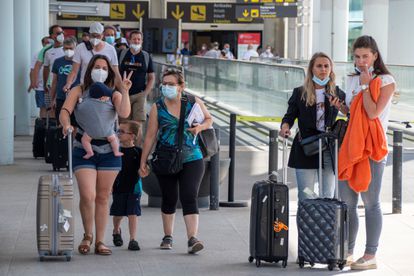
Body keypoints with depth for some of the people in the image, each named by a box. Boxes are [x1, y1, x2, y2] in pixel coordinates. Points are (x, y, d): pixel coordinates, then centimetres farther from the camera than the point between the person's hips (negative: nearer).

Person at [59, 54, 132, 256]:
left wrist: (125, 91, -14)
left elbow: (124, 114, -7)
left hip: (108, 150, 2)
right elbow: (64, 111, -5)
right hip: (83, 148, -2)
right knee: (87, 195, -13)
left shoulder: (113, 95, 9)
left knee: (103, 197, 6)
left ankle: (100, 241, 14)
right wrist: (66, 124, -25)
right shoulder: (79, 91, 7)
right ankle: (87, 236, 10)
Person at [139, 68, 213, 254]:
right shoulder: (157, 107, 0)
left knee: (189, 198, -12)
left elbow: (209, 119, 16)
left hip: (191, 160, -1)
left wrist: (201, 127, -8)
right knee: (169, 199, 12)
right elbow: (150, 136, 2)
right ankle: (168, 237, 29)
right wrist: (143, 162, 1)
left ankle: (192, 239, -18)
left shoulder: (194, 103, 0)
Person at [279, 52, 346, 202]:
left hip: (329, 150, 1)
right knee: (305, 197, -2)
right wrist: (285, 126, -13)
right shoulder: (300, 93, 5)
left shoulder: (337, 93, 7)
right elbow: (290, 115, 9)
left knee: (328, 197, 4)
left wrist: (342, 108, -19)